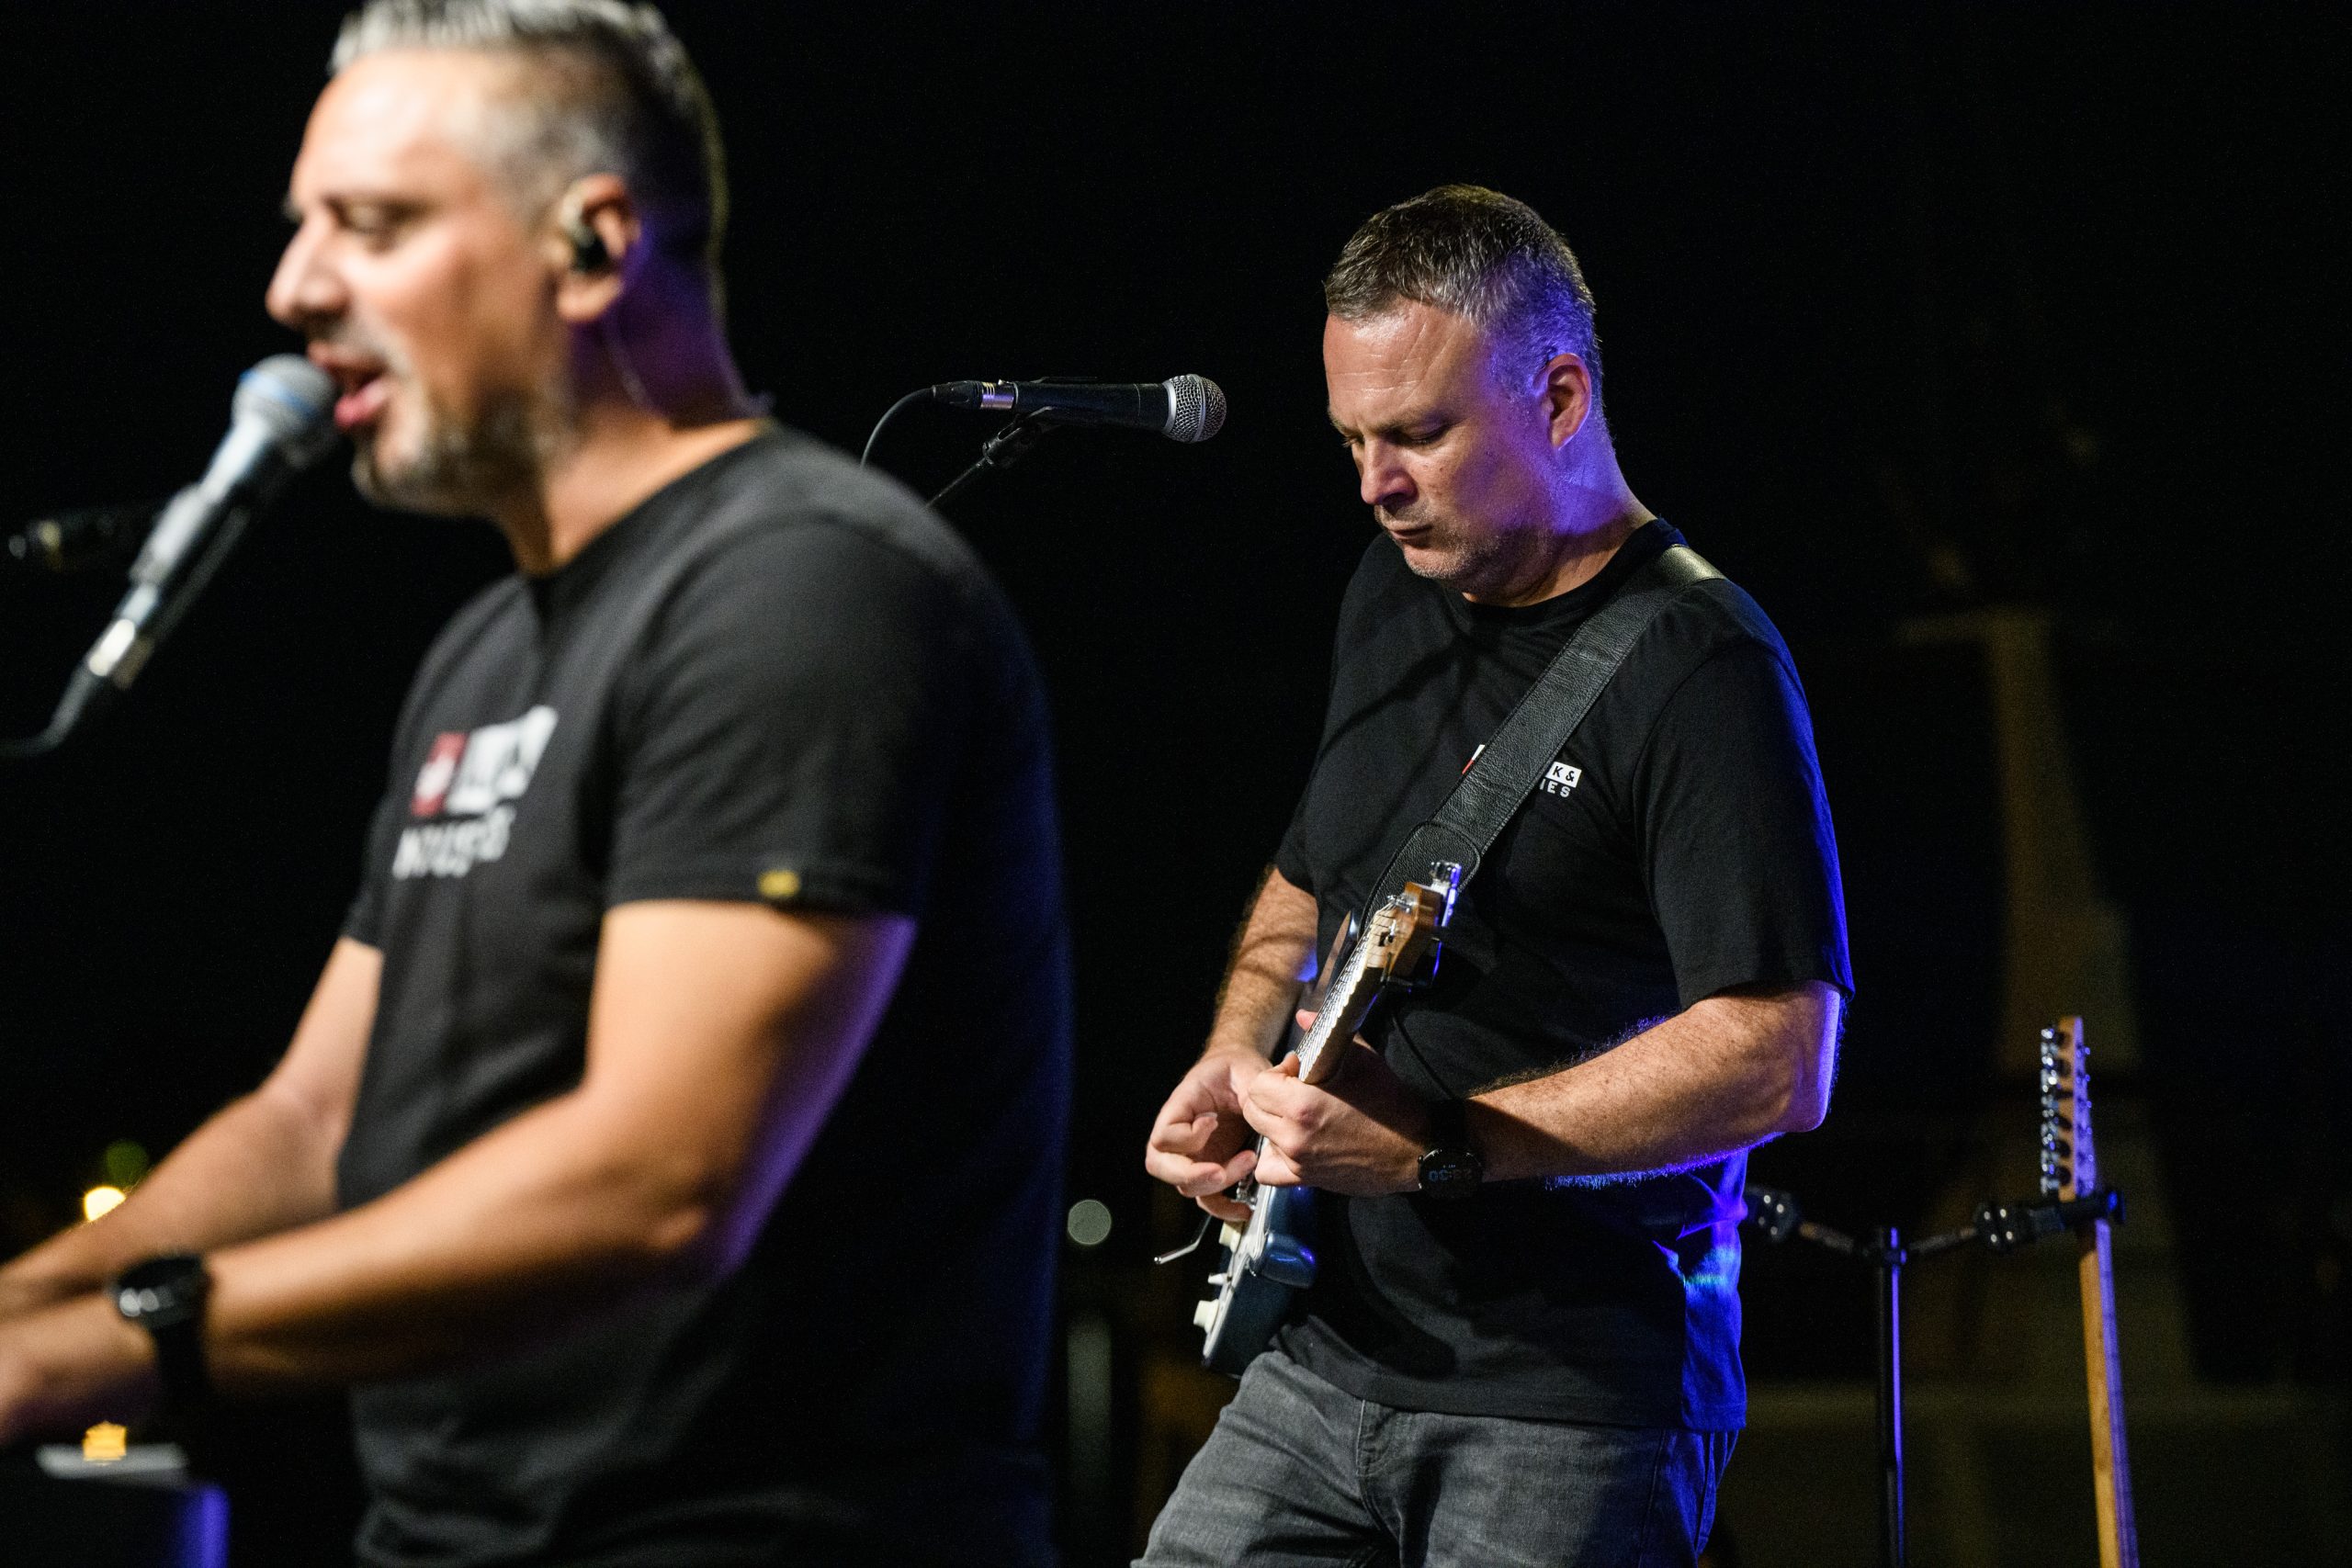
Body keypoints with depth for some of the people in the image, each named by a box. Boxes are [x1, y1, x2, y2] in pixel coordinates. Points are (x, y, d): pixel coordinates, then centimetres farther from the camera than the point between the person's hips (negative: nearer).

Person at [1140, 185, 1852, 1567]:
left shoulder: (1697, 666, -14)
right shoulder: (1393, 591, 11)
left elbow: (1780, 1061, -21)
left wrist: (1440, 1146, -24)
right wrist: (1237, 1066, 7)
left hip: (1570, 1410, -7)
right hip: (1322, 1361, 7)